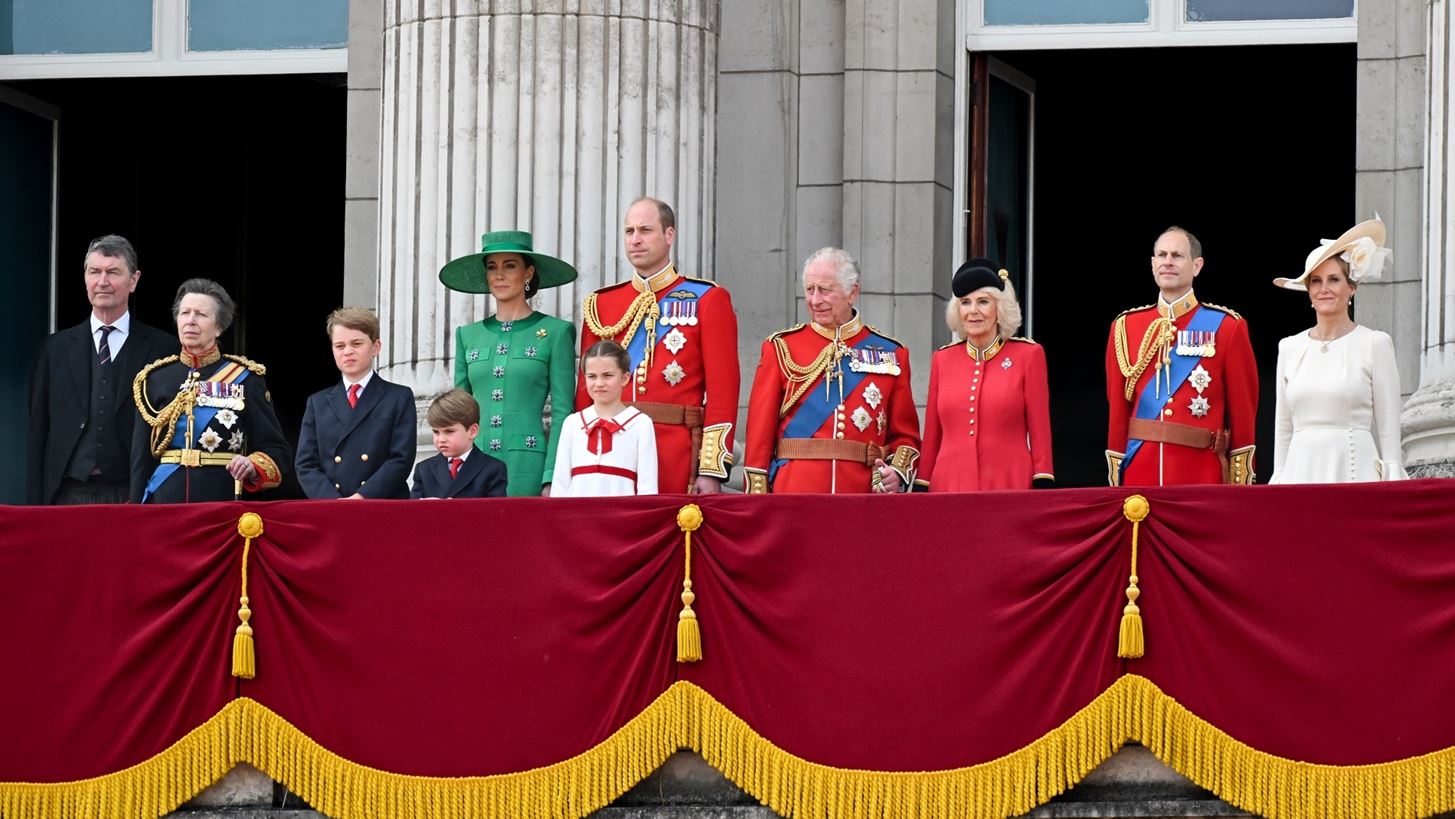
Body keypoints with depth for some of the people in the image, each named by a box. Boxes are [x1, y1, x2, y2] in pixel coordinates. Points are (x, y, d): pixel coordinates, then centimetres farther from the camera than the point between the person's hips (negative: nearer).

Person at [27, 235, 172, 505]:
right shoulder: (56, 348, 12)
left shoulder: (160, 348, 5)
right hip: (69, 494, 2)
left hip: (133, 496, -2)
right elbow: (37, 432, 11)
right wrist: (35, 504, 2)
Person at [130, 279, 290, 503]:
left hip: (224, 499, -2)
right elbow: (141, 459, 10)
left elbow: (278, 451, 3)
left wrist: (253, 466, -18)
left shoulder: (245, 378, 3)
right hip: (165, 501, 2)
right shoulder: (155, 379, 9)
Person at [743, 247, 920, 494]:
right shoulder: (781, 349, 7)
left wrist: (897, 472, -6)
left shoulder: (890, 354, 10)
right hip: (794, 493, -1)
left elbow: (905, 435, 14)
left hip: (864, 492, 1)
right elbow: (760, 433, 6)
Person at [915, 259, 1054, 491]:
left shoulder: (1028, 355, 3)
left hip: (1009, 488, -2)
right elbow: (931, 436, 14)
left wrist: (1043, 489, -5)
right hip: (949, 487, 2)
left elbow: (1040, 432, 1)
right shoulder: (942, 359, 10)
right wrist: (921, 489, 10)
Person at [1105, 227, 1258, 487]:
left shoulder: (1226, 327, 3)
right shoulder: (1125, 327, 10)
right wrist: (1115, 483, 6)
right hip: (1139, 473, 2)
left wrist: (1239, 488, -1)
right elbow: (1117, 411, 11)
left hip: (1203, 474, -2)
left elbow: (1244, 413, 3)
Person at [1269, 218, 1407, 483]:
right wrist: (1278, 480, 13)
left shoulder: (1374, 344, 2)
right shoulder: (1290, 347, 13)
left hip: (1354, 471, -3)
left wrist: (1391, 484, -4)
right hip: (1301, 470, 3)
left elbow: (1389, 428, 1)